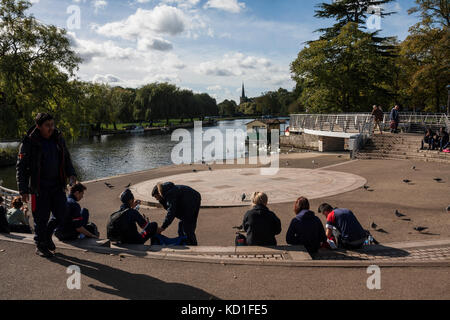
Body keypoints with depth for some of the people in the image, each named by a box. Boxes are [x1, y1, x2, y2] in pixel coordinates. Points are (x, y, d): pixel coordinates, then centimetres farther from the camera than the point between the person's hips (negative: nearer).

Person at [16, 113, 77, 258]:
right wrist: (23, 190, -11)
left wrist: (71, 174, 0)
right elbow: (21, 167, -7)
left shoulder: (58, 139, 7)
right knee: (41, 218, 3)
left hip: (57, 185, 5)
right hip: (39, 187, -5)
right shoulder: (29, 143, -9)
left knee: (61, 214, 6)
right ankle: (40, 245, 22)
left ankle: (47, 235, 34)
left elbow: (66, 159, 17)